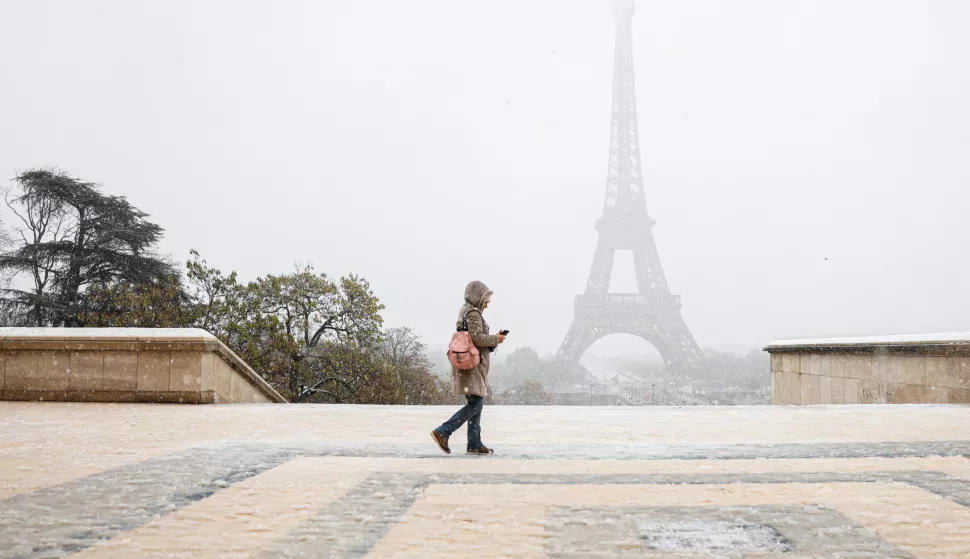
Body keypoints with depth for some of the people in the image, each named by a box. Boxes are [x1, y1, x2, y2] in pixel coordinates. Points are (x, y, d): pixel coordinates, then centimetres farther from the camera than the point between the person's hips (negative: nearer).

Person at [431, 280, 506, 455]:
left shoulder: (465, 312, 20)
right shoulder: (473, 313, -12)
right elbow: (477, 338, -21)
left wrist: (493, 340, 11)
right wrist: (496, 339, -7)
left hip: (472, 365, 11)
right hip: (473, 365, -11)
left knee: (476, 404, 10)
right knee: (475, 404, -11)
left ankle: (474, 444, 10)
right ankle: (442, 432, -15)